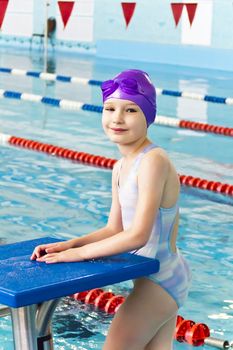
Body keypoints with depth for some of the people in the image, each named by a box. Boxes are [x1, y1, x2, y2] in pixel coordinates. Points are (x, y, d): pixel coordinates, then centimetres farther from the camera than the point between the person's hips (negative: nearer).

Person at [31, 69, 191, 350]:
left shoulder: (153, 161, -23)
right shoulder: (120, 168, 6)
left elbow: (138, 235, -27)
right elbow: (114, 229, 9)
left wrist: (77, 253, -21)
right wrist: (68, 244, -5)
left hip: (158, 280, -9)